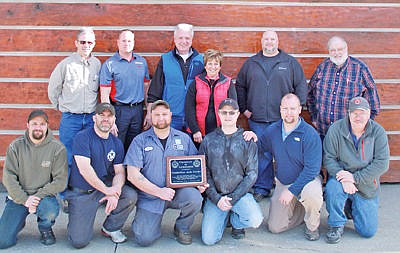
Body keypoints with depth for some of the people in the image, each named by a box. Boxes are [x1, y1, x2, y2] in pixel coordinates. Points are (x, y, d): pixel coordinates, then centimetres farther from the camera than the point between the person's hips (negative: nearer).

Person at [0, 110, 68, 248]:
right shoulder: (16, 146, -2)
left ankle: (45, 229, 3)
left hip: (44, 195, -1)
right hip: (18, 197, 1)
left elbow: (60, 180, -10)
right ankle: (19, 222, 25)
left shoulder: (57, 148, -7)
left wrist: (37, 196, -20)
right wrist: (24, 199, -16)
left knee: (51, 212, -36)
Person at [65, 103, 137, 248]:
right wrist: (107, 190, -22)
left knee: (131, 196, -24)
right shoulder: (82, 137, -10)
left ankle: (110, 228, 3)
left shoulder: (116, 143, 6)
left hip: (107, 187, 5)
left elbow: (120, 172, 2)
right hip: (81, 193, -4)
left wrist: (115, 192, -19)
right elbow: (84, 169, -20)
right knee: (79, 242, -14)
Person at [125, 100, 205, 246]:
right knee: (144, 239, -16)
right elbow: (133, 175, -7)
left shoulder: (184, 139, 8)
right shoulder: (140, 141, 0)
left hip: (178, 191, 2)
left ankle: (182, 228, 1)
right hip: (149, 196, -2)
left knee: (195, 198, -31)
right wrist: (158, 191, -17)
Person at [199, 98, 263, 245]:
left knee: (255, 220, -28)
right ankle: (225, 217, 19)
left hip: (240, 193, 0)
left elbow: (252, 174, -2)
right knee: (209, 239, -14)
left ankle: (236, 222, 9)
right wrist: (216, 198, -10)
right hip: (215, 195, 1)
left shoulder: (247, 140, 3)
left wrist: (233, 198, -11)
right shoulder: (208, 141, 5)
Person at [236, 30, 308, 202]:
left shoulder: (290, 63, 7)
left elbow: (301, 85, 7)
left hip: (283, 119, -1)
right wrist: (244, 108, 8)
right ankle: (261, 189, 12)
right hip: (257, 119, 1)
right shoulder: (251, 63, 12)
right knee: (261, 154, 2)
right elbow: (240, 86, 16)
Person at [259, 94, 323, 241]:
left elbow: (312, 168, -21)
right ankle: (301, 210, 27)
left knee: (311, 193, -39)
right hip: (282, 183, 4)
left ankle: (312, 226, -6)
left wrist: (292, 190, -25)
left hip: (307, 179, -4)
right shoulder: (272, 130, -2)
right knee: (275, 227, -2)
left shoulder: (310, 134, -17)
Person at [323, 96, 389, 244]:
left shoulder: (378, 132, -8)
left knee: (368, 231, -3)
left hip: (367, 186, 1)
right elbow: (328, 158, -11)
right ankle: (336, 225, -10)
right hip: (342, 177, -1)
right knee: (332, 187, -37)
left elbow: (382, 163, -13)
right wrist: (343, 178, -27)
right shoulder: (336, 129, -10)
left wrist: (355, 177, -22)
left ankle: (351, 209, 30)